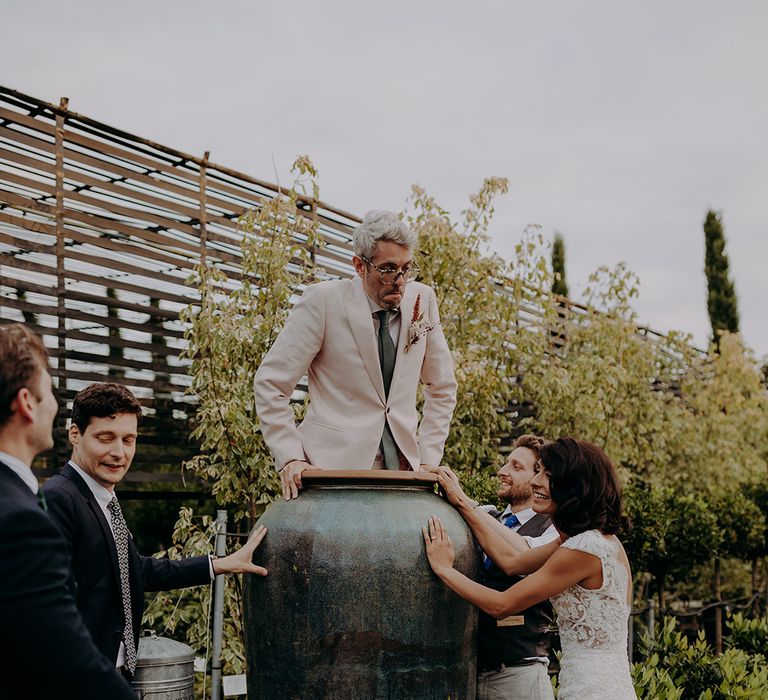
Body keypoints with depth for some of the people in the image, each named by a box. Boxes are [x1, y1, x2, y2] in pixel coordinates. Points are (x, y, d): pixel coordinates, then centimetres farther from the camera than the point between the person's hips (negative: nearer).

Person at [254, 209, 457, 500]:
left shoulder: (422, 299, 5)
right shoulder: (323, 300, -8)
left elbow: (442, 388, 15)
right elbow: (270, 382, -5)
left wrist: (428, 459, 6)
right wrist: (289, 458, -12)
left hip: (402, 465, 4)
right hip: (334, 464, -4)